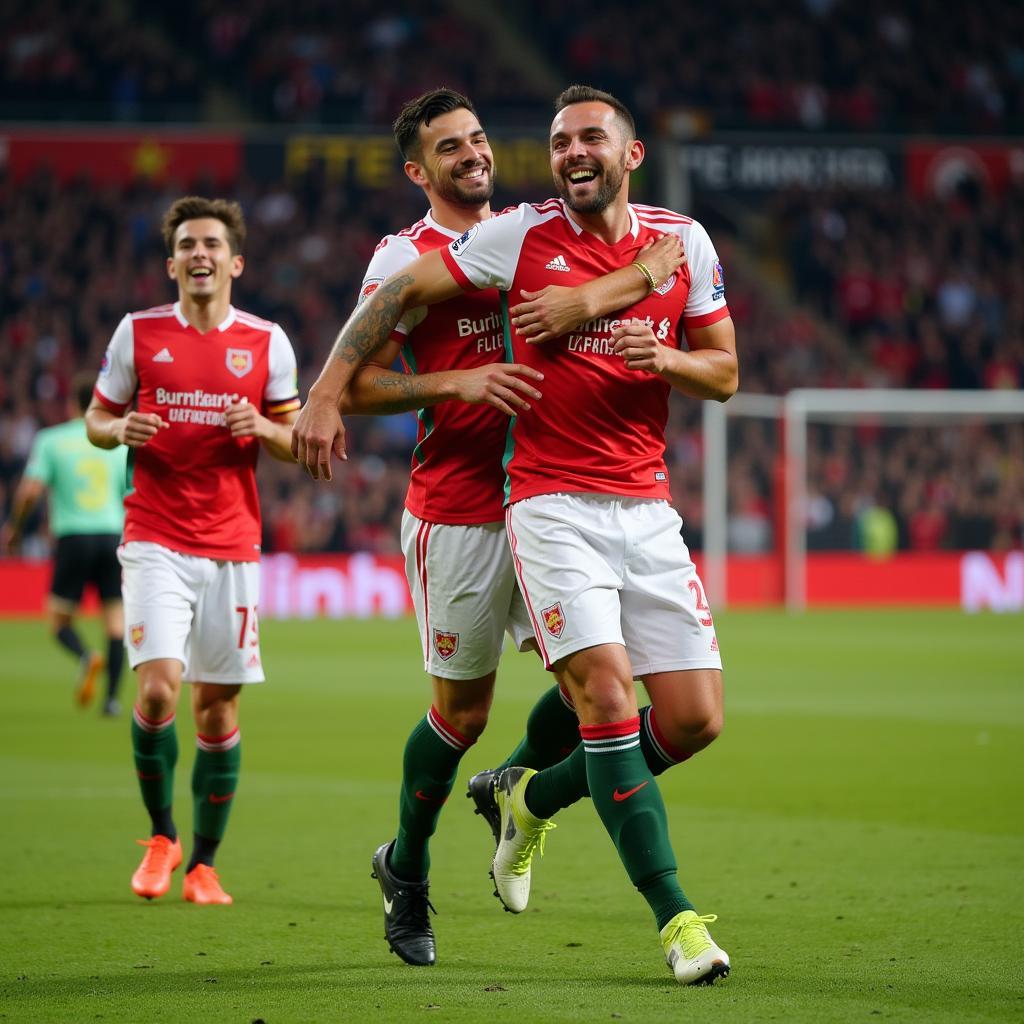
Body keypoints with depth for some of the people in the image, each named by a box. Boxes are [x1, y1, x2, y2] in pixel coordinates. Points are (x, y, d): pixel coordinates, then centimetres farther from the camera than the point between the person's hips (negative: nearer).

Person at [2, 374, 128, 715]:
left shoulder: (50, 440, 2)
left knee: (59, 616, 8)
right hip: (112, 534, 2)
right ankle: (112, 697, -1)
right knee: (115, 618, 8)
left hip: (73, 536, -2)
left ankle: (86, 658, -23)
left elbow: (30, 491, -8)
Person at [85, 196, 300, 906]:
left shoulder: (267, 341, 6)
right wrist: (122, 429, -11)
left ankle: (204, 863, 15)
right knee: (159, 688, -16)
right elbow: (96, 419, 12)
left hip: (233, 547, 1)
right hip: (156, 540, -1)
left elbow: (299, 440, 12)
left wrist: (261, 428, -10)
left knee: (218, 706, 3)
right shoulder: (138, 333, 4)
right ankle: (161, 837, 5)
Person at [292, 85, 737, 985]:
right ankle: (674, 913, -14)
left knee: (695, 719, -2)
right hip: (551, 500, -4)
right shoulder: (522, 235, -2)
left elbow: (724, 372, 12)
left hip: (646, 505, 4)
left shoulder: (683, 241, 6)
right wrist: (325, 395, -4)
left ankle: (532, 796, 24)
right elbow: (399, 294, 3)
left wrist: (664, 357, -10)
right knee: (605, 685, -21)